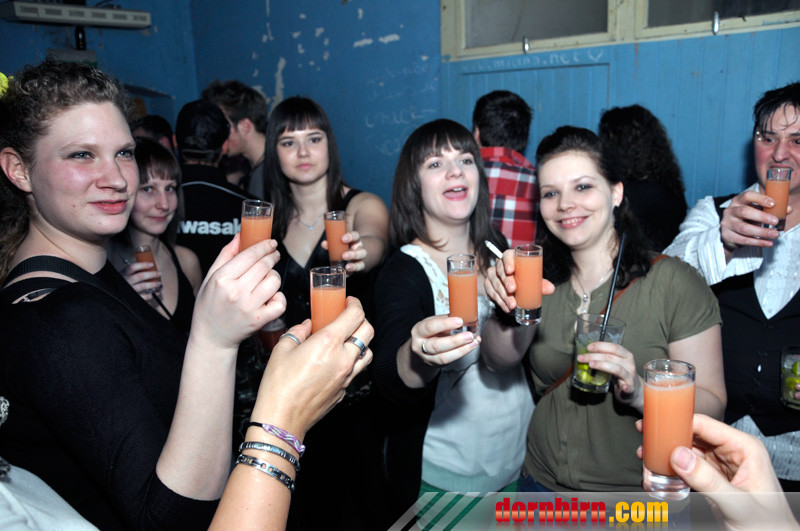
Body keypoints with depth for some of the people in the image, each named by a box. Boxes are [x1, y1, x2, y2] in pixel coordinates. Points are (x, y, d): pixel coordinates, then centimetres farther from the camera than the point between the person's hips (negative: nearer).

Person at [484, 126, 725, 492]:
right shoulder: (542, 278, -2)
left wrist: (638, 391, -32)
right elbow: (499, 360, -13)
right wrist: (509, 308, -32)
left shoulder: (675, 282, -14)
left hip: (638, 491, -3)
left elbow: (712, 407, -14)